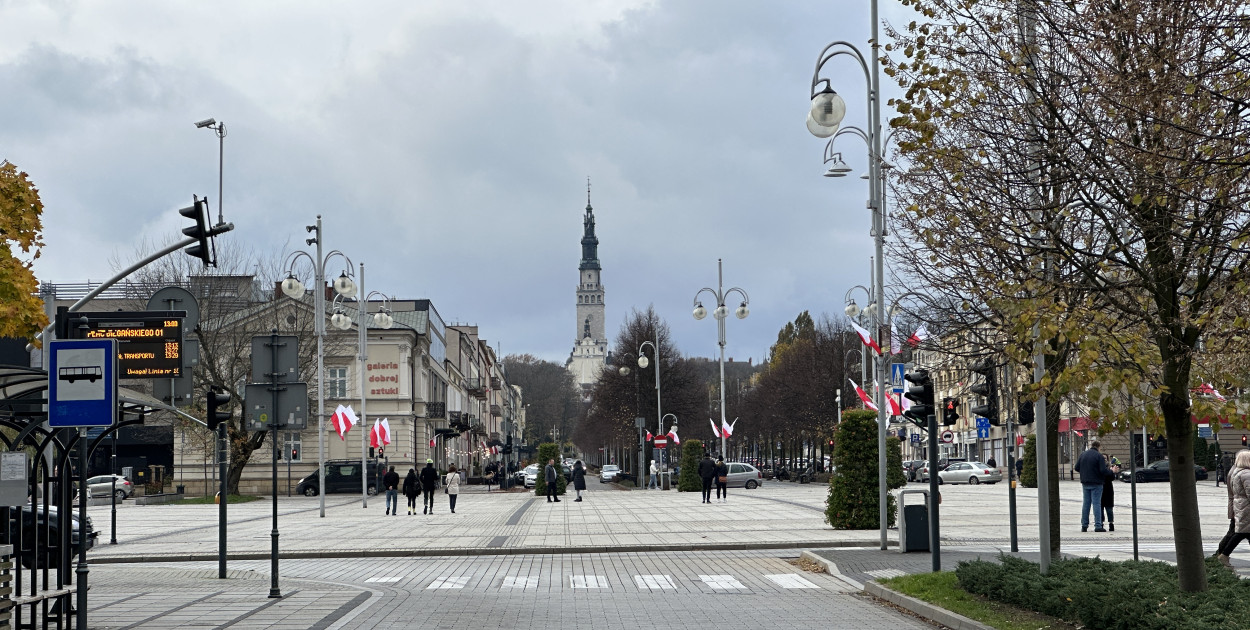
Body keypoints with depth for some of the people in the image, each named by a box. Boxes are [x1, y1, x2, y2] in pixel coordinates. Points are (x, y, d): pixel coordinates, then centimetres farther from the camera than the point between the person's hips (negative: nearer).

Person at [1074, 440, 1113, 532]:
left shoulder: (1082, 455, 6)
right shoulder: (1099, 456, -10)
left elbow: (1077, 468, 8)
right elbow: (1103, 470, -16)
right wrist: (1111, 471, 1)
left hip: (1085, 483, 5)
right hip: (1096, 483, -5)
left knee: (1086, 504, 10)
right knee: (1097, 503, -3)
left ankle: (1084, 525, 10)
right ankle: (1098, 525, -6)